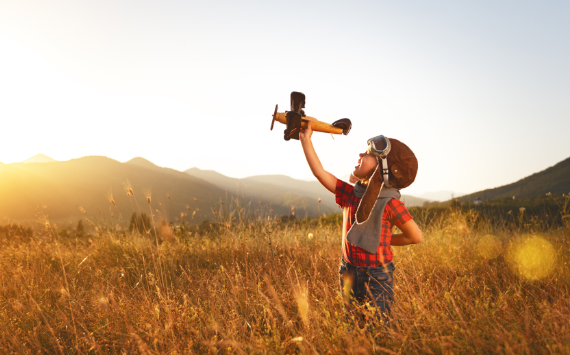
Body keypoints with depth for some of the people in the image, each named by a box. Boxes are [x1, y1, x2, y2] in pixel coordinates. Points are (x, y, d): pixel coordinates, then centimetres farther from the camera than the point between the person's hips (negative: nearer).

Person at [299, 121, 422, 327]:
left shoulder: (389, 203, -16)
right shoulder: (350, 194, -2)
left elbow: (416, 237, -8)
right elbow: (319, 172, -2)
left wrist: (383, 239, 0)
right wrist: (306, 140, -2)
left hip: (377, 275, -5)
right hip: (349, 272, 6)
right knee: (352, 324, 16)